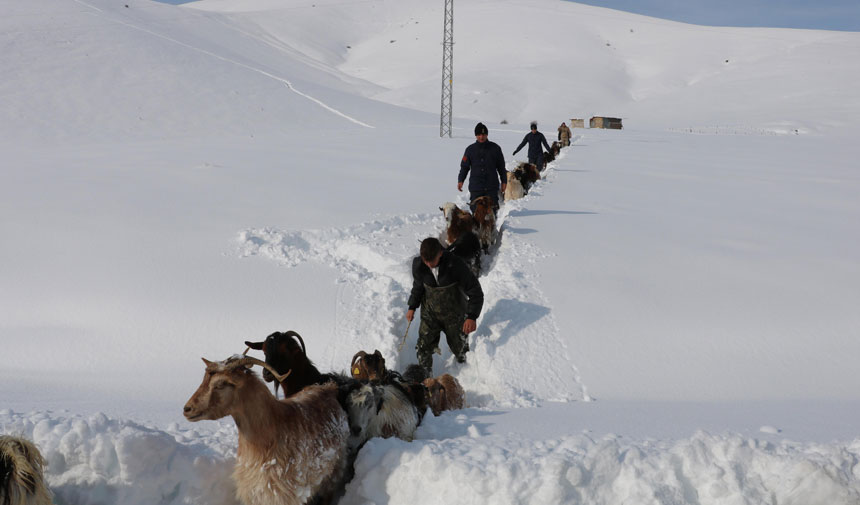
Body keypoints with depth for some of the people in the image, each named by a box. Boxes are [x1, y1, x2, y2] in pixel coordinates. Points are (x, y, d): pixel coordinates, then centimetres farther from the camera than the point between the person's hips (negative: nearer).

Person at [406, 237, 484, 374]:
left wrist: (472, 316, -29)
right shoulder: (418, 264, -18)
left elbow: (475, 291, -21)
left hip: (454, 313, -2)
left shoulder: (455, 265, -29)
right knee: (424, 345, -4)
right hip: (430, 312, 2)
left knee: (458, 346, 15)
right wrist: (412, 307, 9)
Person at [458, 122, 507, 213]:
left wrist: (504, 181, 10)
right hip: (475, 188, 1)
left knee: (492, 209, -5)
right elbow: (464, 166, 9)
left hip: (492, 188, -1)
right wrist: (460, 180, -3)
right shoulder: (470, 149, 8)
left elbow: (501, 166, 12)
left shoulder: (495, 148, 6)